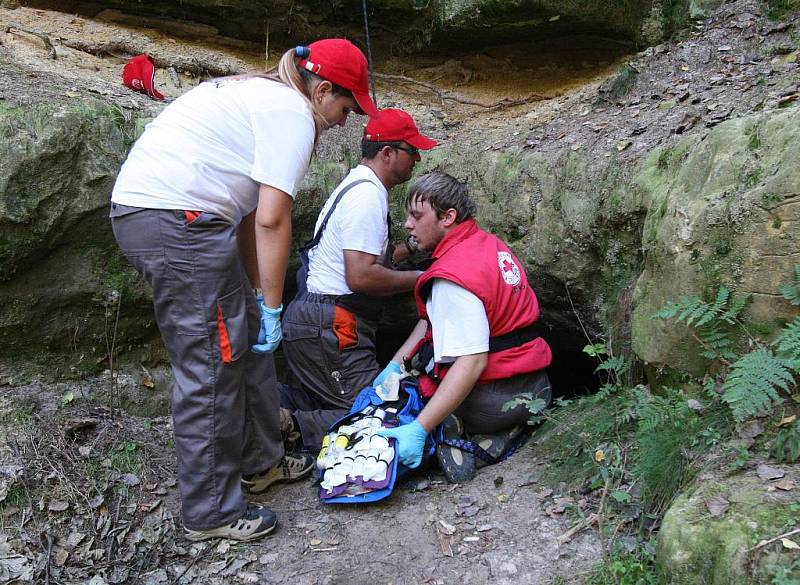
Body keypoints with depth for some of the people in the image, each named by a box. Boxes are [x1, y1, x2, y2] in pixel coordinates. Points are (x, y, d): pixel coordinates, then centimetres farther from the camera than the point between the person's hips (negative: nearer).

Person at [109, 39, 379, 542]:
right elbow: (271, 220, -13)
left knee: (248, 338, 16)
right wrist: (272, 306, -4)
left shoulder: (258, 94, 24)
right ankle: (210, 513, 10)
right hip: (176, 221, -10)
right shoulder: (292, 112, -6)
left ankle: (260, 462, 30)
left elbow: (248, 212, 19)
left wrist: (257, 294, 17)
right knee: (212, 366, -3)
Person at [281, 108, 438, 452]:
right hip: (328, 329, -10)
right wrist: (420, 278, -11)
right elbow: (360, 277, -23)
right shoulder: (367, 194, -15)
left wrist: (411, 246, 24)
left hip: (313, 323, 10)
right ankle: (287, 424, -16)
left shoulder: (357, 186, 19)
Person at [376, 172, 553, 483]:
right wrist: (395, 364, 8)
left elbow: (473, 361, -29)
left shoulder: (452, 276, -21)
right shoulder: (490, 243, 8)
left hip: (495, 400, -8)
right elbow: (431, 319, 12)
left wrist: (419, 429, -30)